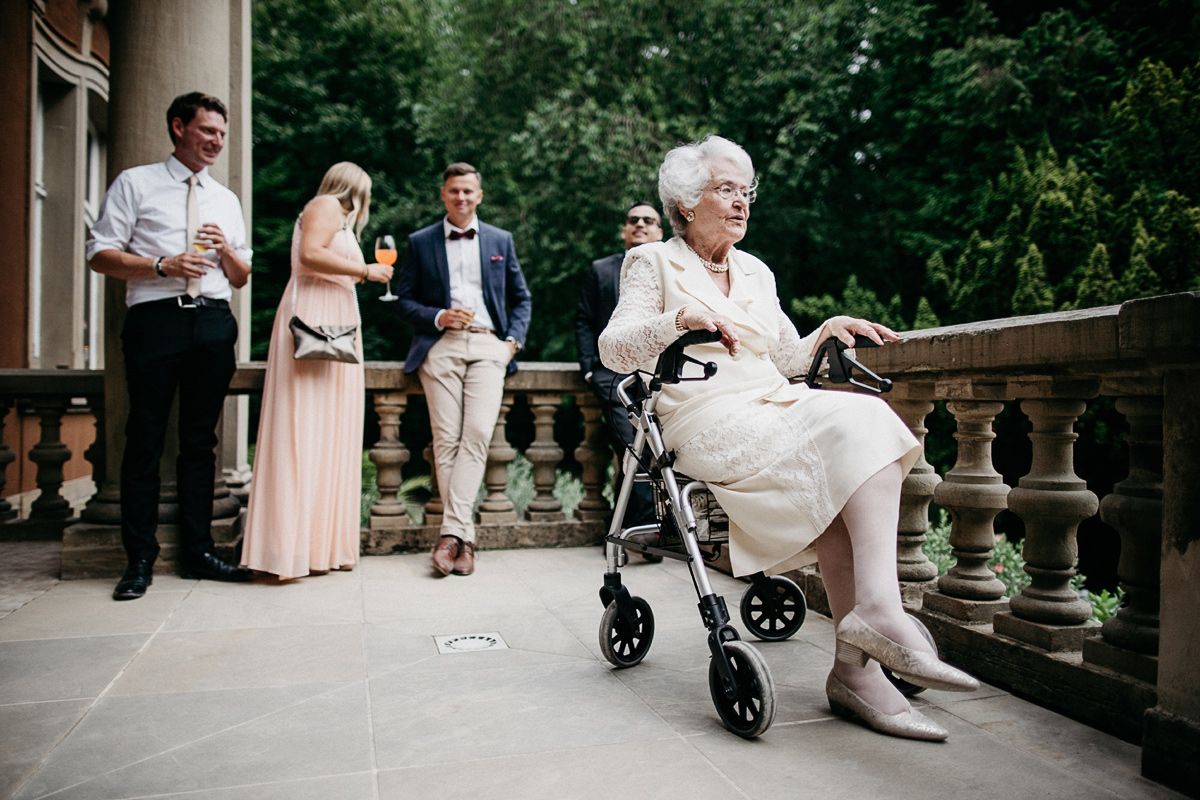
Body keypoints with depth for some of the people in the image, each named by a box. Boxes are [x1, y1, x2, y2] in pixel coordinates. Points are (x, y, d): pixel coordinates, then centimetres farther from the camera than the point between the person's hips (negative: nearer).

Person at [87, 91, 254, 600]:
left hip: (213, 324, 4)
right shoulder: (135, 184, 8)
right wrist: (163, 266, -12)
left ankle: (197, 552, 13)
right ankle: (140, 559, 6)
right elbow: (100, 255, 1)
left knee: (200, 441, 7)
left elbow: (241, 278, 20)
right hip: (156, 320, -4)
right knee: (146, 440, -2)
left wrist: (226, 250, -1)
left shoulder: (226, 200, 21)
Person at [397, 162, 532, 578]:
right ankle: (464, 537, -4)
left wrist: (513, 340, 5)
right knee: (446, 439, -8)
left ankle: (450, 532, -16)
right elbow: (405, 300, 11)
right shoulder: (420, 242, 14)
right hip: (441, 346, 0)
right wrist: (438, 317, -7)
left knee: (477, 435, -16)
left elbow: (521, 298, 20)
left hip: (487, 345, 1)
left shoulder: (501, 240, 18)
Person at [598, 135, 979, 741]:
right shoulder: (652, 263, 9)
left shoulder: (756, 273, 27)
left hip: (774, 407, 6)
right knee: (840, 437, -28)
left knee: (864, 420, -26)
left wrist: (828, 330, 8)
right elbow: (613, 350, -4)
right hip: (707, 419, -6)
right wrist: (679, 317, -20)